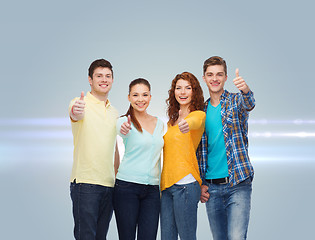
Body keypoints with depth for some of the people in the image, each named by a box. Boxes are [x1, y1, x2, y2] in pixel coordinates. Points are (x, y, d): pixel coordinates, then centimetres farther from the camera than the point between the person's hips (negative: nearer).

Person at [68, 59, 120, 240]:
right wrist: (76, 111, -52)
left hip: (109, 184, 6)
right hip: (85, 182, -6)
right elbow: (75, 115, -28)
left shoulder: (114, 112, 17)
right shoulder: (81, 104, -3)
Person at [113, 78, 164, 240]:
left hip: (152, 189, 4)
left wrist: (161, 186, 17)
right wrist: (124, 129, -50)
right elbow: (121, 130, -27)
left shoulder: (159, 124, 13)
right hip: (127, 186, -4)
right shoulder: (125, 121, -2)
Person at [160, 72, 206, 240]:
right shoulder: (171, 121, 20)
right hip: (167, 185, 7)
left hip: (185, 184, -7)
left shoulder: (198, 114, -3)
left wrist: (187, 124, -49)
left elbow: (194, 121, -27)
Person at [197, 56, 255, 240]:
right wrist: (200, 184, 5)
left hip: (238, 183, -4)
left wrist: (245, 89, -47)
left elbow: (249, 104, -24)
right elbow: (199, 150, 15)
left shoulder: (235, 101, 2)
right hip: (211, 187, 4)